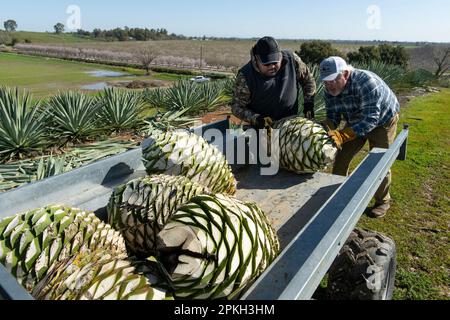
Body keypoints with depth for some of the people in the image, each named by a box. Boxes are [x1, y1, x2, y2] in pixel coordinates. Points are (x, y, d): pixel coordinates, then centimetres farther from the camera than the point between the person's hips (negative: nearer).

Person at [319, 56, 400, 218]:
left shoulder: (366, 82, -38)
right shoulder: (330, 90, -18)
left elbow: (371, 119, -43)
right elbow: (333, 117, -13)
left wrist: (342, 135, -55)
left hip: (382, 121, -5)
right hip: (355, 122, 6)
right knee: (342, 156, 2)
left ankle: (383, 201, 20)